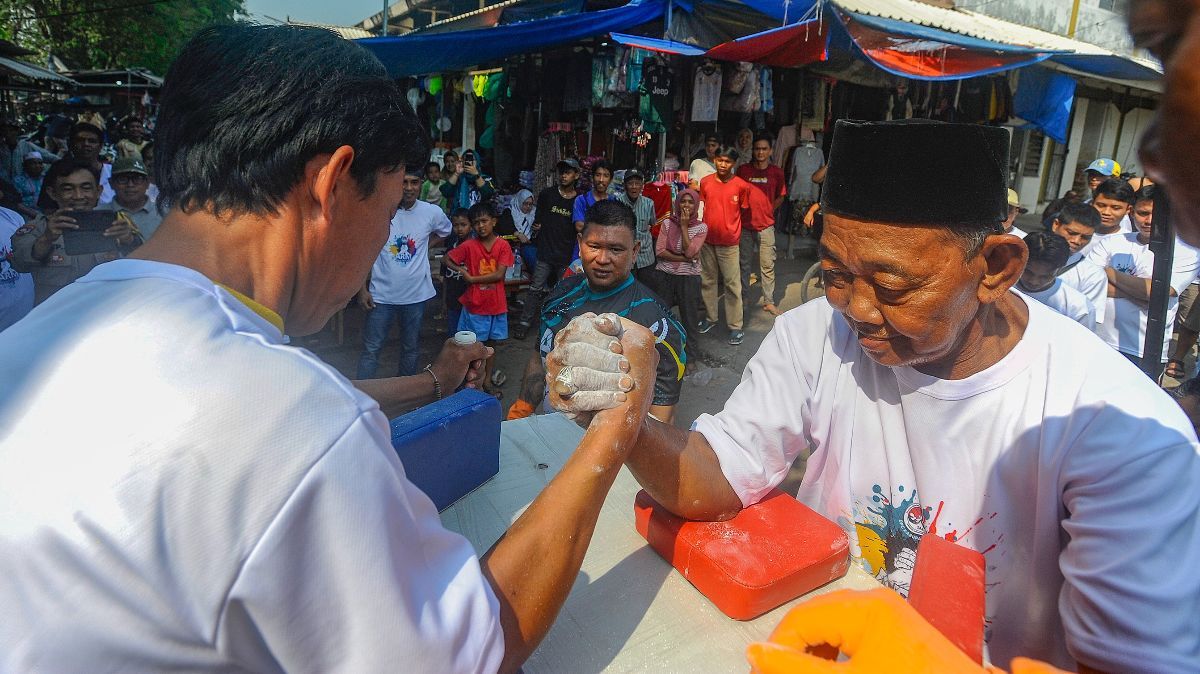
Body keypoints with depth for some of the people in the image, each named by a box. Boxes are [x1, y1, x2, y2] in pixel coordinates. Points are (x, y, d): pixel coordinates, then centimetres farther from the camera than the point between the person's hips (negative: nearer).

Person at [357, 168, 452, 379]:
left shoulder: (432, 212, -4)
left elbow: (444, 230, 21)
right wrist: (363, 289, -5)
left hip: (416, 295, 2)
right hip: (382, 295, -2)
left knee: (411, 349, 16)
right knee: (371, 349, 2)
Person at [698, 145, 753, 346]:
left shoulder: (741, 186, -8)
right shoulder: (705, 182, 1)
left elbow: (743, 210, 4)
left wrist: (731, 229, 3)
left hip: (729, 242, -3)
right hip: (707, 240, 3)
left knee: (732, 284, 0)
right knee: (707, 281, 14)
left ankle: (735, 326, 7)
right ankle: (710, 317, 30)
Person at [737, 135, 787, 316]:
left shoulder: (776, 172, 1)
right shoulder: (743, 170, 1)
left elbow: (780, 196, 13)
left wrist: (769, 210, 2)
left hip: (766, 224, -1)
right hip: (744, 223, 1)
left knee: (768, 264, -1)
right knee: (744, 262, 10)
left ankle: (769, 301, 7)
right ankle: (743, 297, 23)